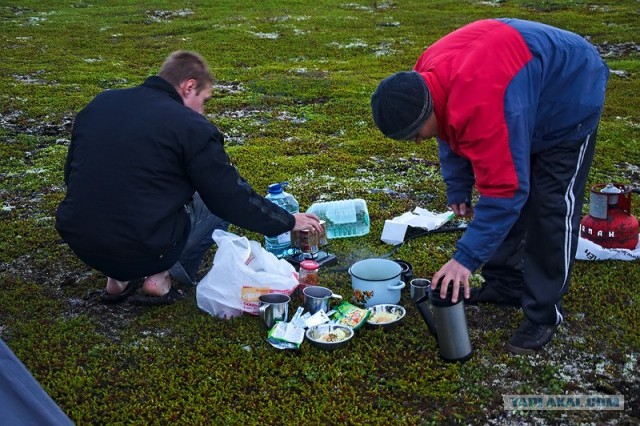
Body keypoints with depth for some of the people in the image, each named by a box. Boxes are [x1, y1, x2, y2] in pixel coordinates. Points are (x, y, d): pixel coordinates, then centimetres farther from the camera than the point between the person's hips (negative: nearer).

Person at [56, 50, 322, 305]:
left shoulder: (99, 104, 8)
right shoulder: (191, 128, -9)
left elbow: (72, 174, 18)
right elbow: (233, 198, -4)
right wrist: (288, 222, 10)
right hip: (142, 251, -6)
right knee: (219, 204, 15)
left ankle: (118, 279, 17)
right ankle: (161, 277, 1)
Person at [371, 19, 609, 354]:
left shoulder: (481, 105, -44)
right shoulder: (425, 80, -16)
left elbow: (503, 191, -39)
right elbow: (452, 136, 4)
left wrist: (466, 258, -35)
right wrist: (457, 190, 1)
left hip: (571, 95, -9)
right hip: (530, 90, 9)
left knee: (550, 208, -11)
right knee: (506, 199, 9)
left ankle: (544, 314, -1)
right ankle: (505, 284, 22)